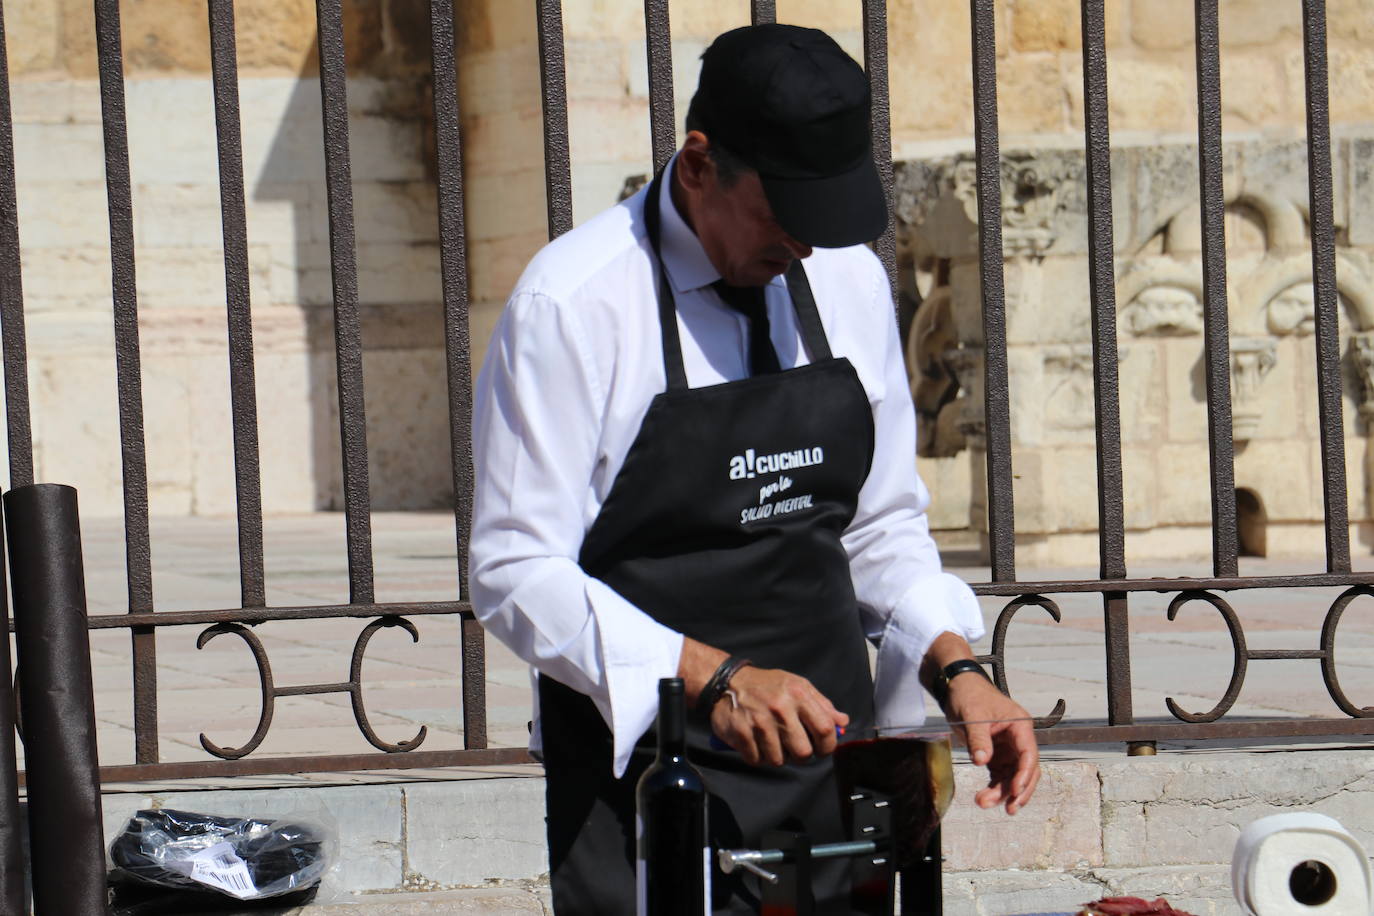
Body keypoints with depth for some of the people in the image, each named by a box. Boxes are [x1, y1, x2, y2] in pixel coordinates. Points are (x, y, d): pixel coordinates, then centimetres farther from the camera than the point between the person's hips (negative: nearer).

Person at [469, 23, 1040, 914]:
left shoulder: (851, 281, 6)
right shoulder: (574, 304, -12)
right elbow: (517, 575, -14)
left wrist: (957, 668, -2)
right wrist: (714, 679, -24)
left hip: (826, 758, 5)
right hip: (643, 776, -5)